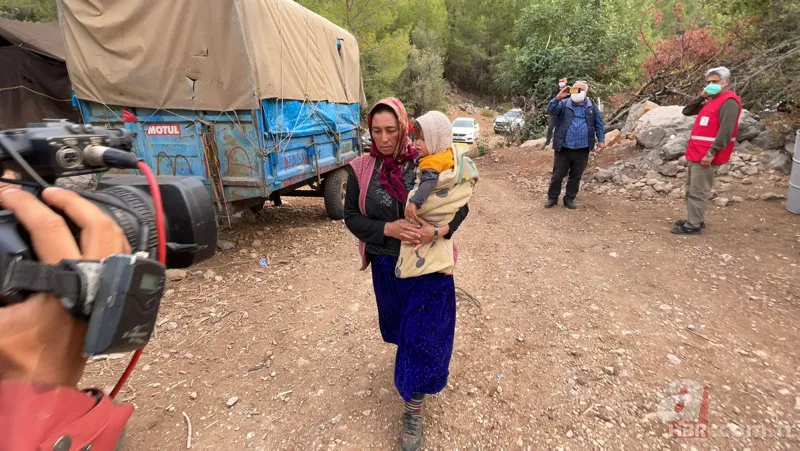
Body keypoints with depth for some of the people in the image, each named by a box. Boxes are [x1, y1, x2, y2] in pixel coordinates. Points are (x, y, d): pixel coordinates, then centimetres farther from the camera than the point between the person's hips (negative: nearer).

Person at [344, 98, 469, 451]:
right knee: (399, 325, 24)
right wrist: (389, 228, -23)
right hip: (386, 265, 3)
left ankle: (414, 409, 22)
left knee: (423, 333, 2)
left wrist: (438, 230, -26)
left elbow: (460, 205, -6)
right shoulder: (361, 169, -8)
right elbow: (351, 217, -6)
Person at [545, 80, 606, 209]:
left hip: (582, 150, 2)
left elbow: (599, 123, 11)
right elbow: (551, 110, -20)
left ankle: (569, 199, 24)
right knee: (558, 175, 6)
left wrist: (601, 140, 4)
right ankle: (552, 198, 20)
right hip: (563, 148, -2)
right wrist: (558, 98, -35)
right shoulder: (564, 104, -2)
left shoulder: (591, 106, 6)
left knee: (576, 176, 11)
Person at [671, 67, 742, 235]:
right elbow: (687, 111, 18)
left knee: (698, 192, -5)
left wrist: (711, 153, -23)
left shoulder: (729, 101, -11)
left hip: (706, 156, -9)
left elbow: (725, 132, -19)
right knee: (691, 190, 15)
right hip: (695, 153, 9)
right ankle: (695, 220, 25)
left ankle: (693, 226, 1)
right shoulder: (711, 101, 18)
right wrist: (701, 97, 4)